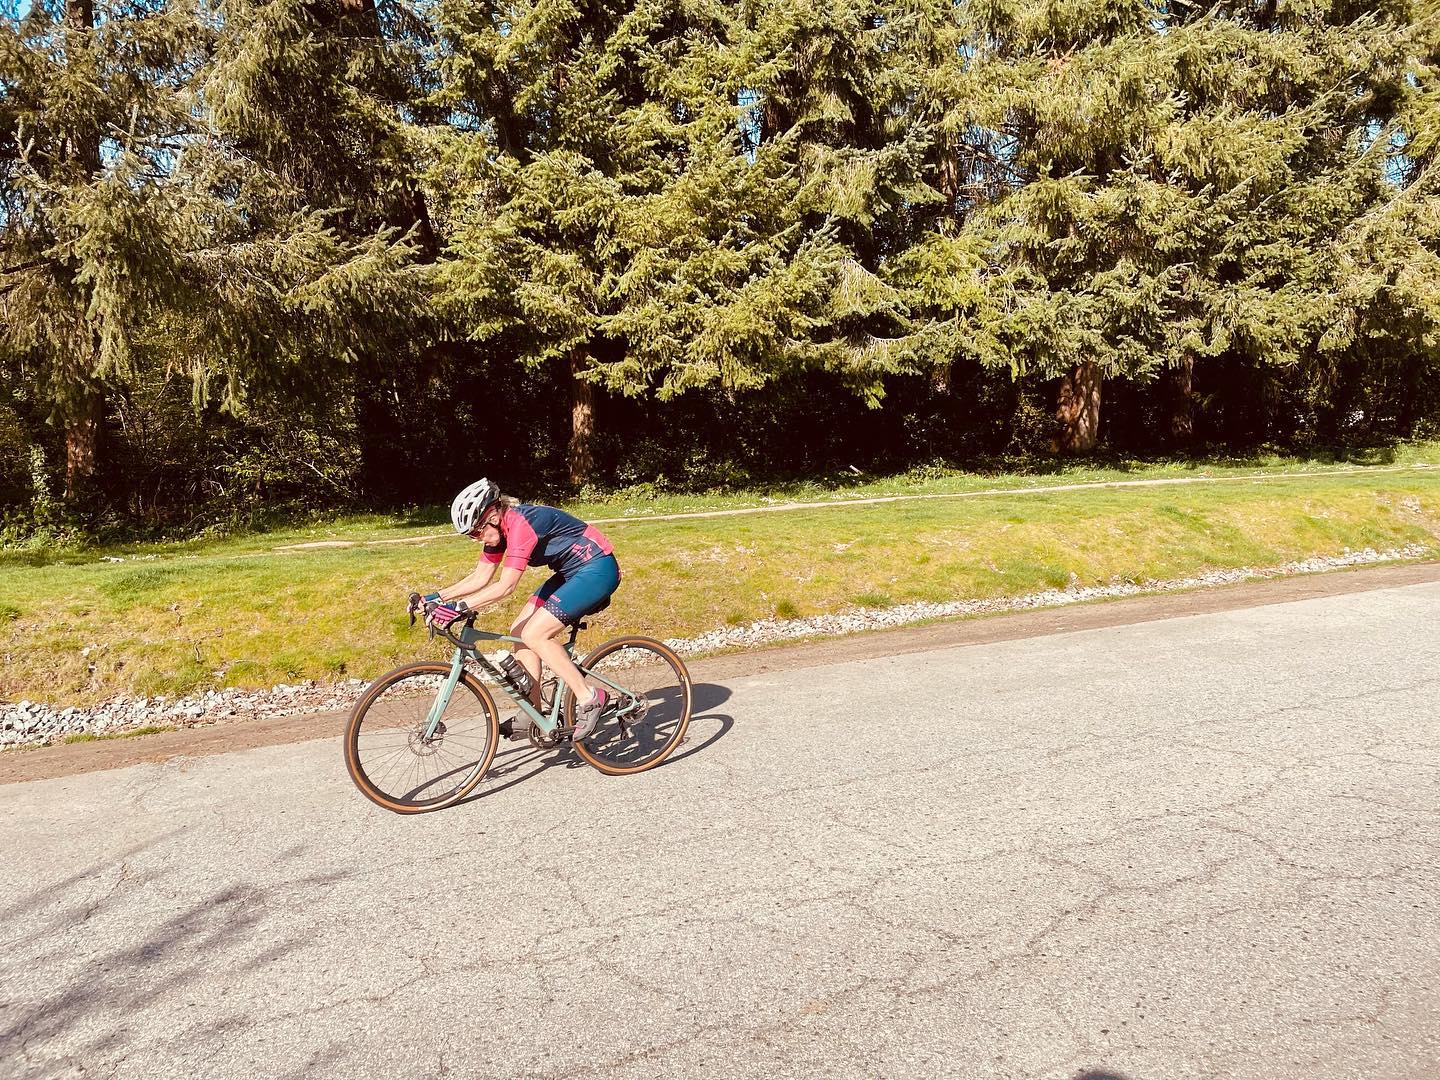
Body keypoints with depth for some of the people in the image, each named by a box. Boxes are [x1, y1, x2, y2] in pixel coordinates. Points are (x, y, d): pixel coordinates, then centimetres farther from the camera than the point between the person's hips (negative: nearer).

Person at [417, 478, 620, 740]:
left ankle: (589, 698, -8)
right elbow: (480, 578, 8)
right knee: (520, 631, 3)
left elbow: (505, 586, -29)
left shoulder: (520, 522, -25)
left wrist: (459, 607, -30)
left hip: (598, 568, -10)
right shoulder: (498, 528, 4)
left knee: (534, 634, -17)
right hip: (572, 572, 10)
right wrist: (437, 597, -1)